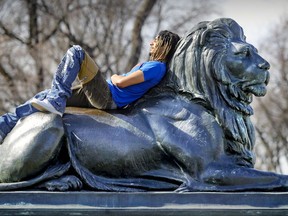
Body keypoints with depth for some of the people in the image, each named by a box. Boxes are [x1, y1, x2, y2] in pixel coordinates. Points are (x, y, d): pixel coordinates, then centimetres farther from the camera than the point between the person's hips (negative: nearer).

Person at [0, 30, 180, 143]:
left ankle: (56, 104, -28)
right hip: (102, 96, 10)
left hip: (108, 99, -10)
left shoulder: (157, 67, -8)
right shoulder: (152, 65, 22)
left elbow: (121, 82, -14)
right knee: (45, 96, 2)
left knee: (76, 52, -20)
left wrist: (115, 77, 5)